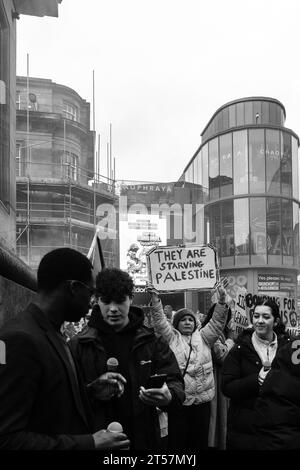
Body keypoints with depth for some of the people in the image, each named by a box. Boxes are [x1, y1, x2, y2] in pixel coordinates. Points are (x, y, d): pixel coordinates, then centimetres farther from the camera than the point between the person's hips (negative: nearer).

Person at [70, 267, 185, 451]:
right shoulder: (79, 345, -3)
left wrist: (169, 396, -26)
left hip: (144, 439, 1)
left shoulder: (151, 341, -1)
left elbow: (175, 381, -4)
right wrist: (93, 391, -24)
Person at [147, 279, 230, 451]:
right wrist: (156, 300, -20)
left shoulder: (203, 337, 12)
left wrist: (222, 301, -11)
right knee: (177, 441, 2)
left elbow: (217, 323, 3)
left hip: (202, 400, 3)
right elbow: (160, 322, -6)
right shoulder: (171, 338, 5)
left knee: (200, 440, 12)